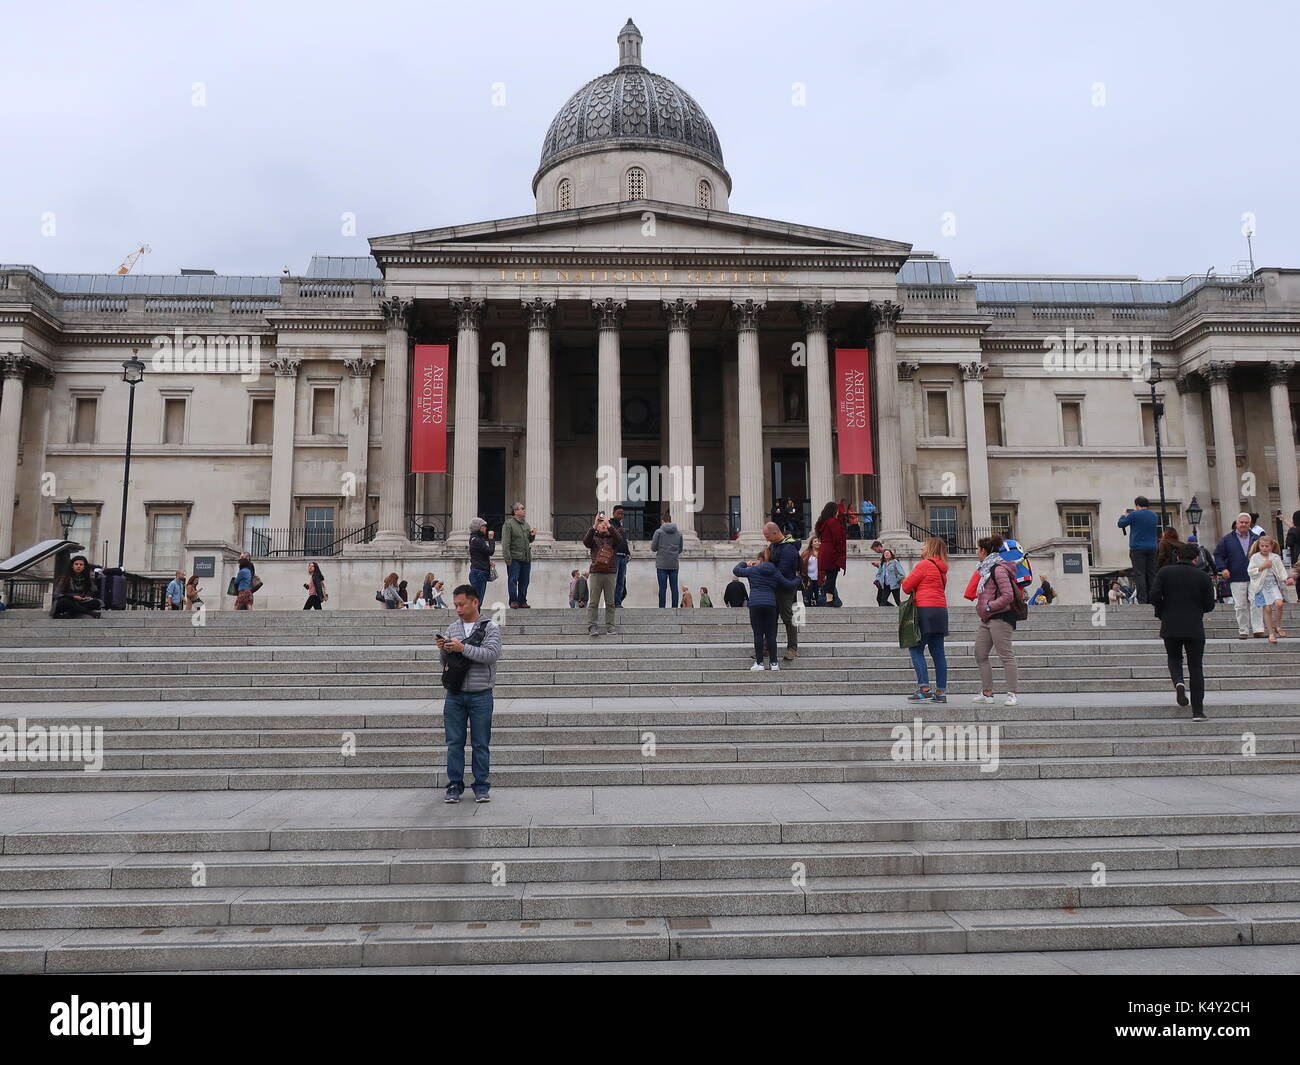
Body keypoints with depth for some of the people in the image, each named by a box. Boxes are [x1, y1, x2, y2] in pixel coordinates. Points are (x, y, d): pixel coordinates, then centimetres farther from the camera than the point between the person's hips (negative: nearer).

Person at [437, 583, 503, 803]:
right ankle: (454, 786, 15)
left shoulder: (490, 628, 0)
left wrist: (463, 648, -20)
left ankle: (482, 787, 12)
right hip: (454, 695, 3)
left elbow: (492, 653, -15)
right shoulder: (452, 628, 12)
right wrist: (443, 651, -8)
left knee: (481, 744, 4)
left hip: (480, 695, -3)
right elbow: (445, 662, 14)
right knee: (454, 743, 6)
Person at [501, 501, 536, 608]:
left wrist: (532, 535, 4)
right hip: (514, 558, -7)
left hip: (526, 558, 7)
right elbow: (505, 542, -11)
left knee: (524, 581, 8)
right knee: (513, 580, -4)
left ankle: (522, 601, 15)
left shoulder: (526, 524, 17)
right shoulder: (509, 523, -5)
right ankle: (513, 601, 0)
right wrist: (507, 557, -18)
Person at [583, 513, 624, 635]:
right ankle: (591, 626, -3)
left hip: (611, 573, 1)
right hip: (596, 573, -1)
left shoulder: (613, 538, 10)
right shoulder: (594, 538, 9)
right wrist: (594, 526, -21)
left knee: (610, 602, 3)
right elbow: (585, 542, -12)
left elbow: (620, 539, -12)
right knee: (593, 602, -3)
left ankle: (610, 625, 9)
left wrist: (609, 526, -19)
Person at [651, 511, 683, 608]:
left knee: (662, 587, -2)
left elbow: (653, 548, -2)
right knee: (674, 587, 5)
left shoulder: (659, 532, -4)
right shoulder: (679, 532, 8)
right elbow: (680, 550, 13)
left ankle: (661, 608, -3)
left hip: (662, 564, -3)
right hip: (674, 565, 3)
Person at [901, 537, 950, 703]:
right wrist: (915, 591, 9)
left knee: (915, 649, -6)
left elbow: (907, 586, -7)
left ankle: (924, 688, -14)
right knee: (938, 652, 7)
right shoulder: (941, 568, 18)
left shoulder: (924, 564, -8)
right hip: (941, 610, 9)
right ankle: (941, 692, 7)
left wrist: (909, 585, 14)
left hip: (926, 610, -9)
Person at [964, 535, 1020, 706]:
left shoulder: (999, 569, -13)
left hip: (1000, 617, -10)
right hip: (987, 619, 10)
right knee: (980, 655, 9)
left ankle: (1011, 694, -3)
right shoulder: (986, 568, 16)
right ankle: (987, 692, 14)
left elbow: (1007, 596, -18)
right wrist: (982, 606, 13)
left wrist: (989, 607, -16)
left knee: (1006, 655, -6)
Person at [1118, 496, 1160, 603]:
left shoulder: (1134, 514, -9)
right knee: (1151, 574, 8)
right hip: (1152, 548, 5)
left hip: (1138, 548, -5)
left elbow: (1121, 524, 1)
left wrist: (1124, 515, 21)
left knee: (1139, 574, -6)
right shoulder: (1154, 515, 11)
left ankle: (1142, 600, -12)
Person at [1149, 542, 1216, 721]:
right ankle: (1198, 711, 3)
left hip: (1170, 627, 0)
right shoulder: (1204, 577, 0)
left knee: (1174, 659, 21)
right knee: (1195, 667, 6)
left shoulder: (1165, 573, 0)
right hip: (1195, 628, 0)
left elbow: (1154, 596, -9)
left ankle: (1179, 682, -11)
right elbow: (1209, 605, 1)